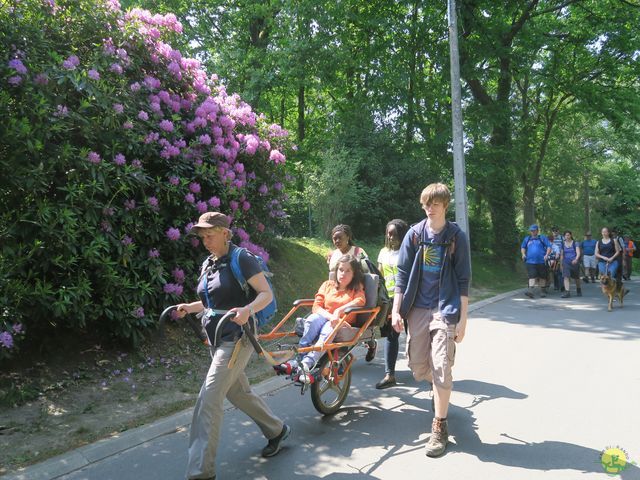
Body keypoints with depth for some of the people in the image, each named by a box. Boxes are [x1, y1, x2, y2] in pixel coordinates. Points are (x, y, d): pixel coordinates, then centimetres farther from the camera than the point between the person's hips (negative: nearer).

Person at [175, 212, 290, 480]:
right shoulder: (208, 264, 11)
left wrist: (247, 310, -33)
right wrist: (189, 308, 5)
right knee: (238, 393, 19)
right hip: (216, 338, 9)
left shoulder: (241, 259, -12)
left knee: (208, 400, -12)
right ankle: (277, 430, 39)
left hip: (237, 338, -9)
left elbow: (266, 294, -15)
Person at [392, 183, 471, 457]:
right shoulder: (414, 234, 3)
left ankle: (440, 427, 8)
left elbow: (463, 281, -2)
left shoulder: (456, 237, -2)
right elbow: (402, 273, 4)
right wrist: (396, 310, -1)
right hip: (417, 309, 3)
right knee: (418, 368, 10)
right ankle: (440, 390, 43)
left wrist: (462, 319, -6)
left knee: (441, 368, -7)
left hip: (445, 309, -3)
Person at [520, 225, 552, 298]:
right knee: (532, 276, -11)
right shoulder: (527, 239, 15)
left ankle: (543, 291, 21)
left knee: (542, 276, 8)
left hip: (541, 261, -1)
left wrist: (546, 255, -13)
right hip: (530, 261, 1)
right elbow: (523, 247, 25)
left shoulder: (542, 238, 7)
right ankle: (530, 290, -21)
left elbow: (549, 247, 1)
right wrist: (523, 254, 7)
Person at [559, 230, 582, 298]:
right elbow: (561, 255, 14)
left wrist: (576, 259, -31)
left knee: (576, 278, 13)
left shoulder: (575, 243, -2)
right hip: (566, 262, 2)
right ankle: (567, 292, -18)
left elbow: (578, 253, -12)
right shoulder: (563, 244, 7)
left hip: (574, 262, -2)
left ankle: (578, 291, 36)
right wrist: (561, 264, 13)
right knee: (566, 277, -15)